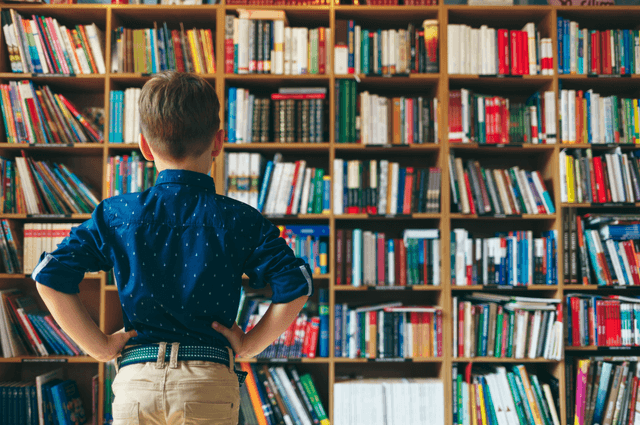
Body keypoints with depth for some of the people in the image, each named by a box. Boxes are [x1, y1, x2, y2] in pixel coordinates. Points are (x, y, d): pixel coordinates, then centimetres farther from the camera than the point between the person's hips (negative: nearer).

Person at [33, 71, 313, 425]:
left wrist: (100, 346, 4)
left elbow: (49, 276, -2)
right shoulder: (238, 219, -2)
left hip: (135, 382, 2)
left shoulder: (116, 215, 2)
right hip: (210, 382, -1)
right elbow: (295, 284, -9)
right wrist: (249, 345, 2)